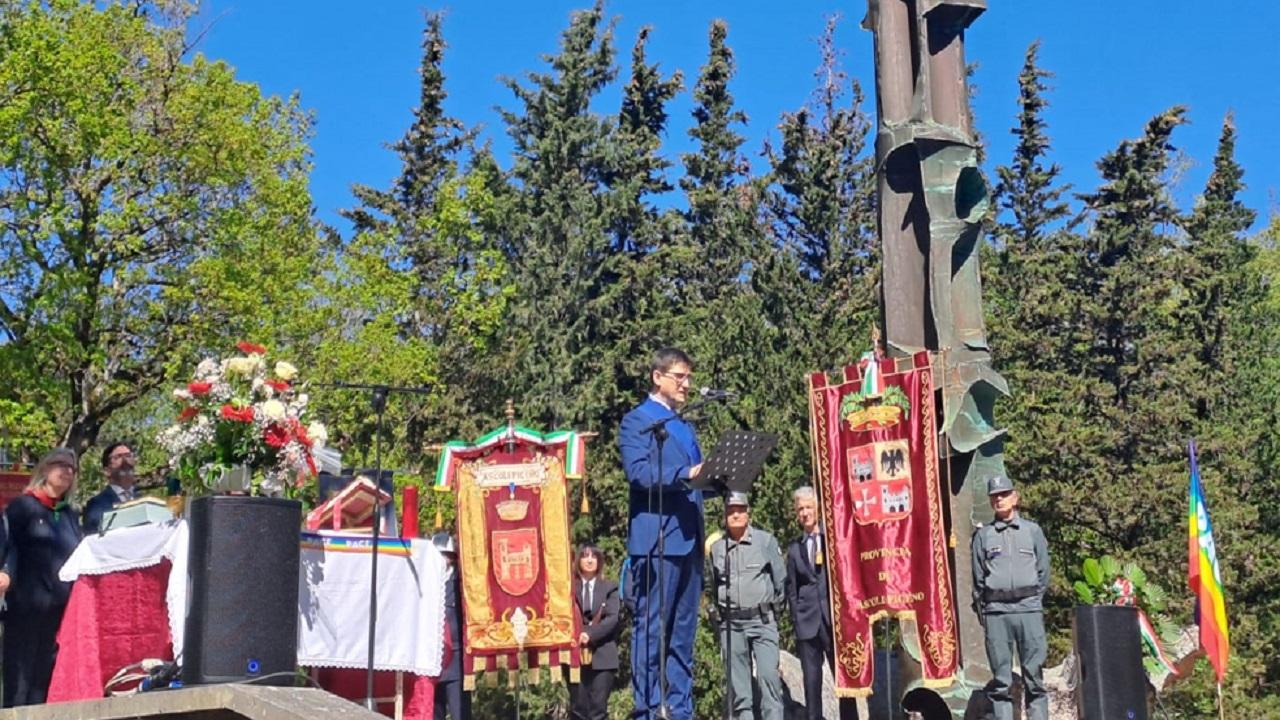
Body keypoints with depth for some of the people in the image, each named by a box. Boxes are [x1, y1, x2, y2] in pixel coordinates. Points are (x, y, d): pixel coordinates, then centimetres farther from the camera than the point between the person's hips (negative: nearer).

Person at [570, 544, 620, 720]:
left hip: (602, 655, 0)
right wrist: (576, 634, -16)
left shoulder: (610, 588, 9)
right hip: (576, 652, 0)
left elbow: (613, 618, -3)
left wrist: (591, 634, -15)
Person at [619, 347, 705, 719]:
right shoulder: (636, 420, 0)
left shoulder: (685, 427, 25)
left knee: (683, 632, 8)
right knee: (650, 629, -6)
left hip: (689, 538, 8)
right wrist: (686, 475, -25)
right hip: (656, 539, -8)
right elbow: (638, 473, -15)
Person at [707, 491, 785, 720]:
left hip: (762, 620, -2)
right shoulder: (716, 548, 6)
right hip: (730, 624, 2)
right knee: (737, 683, 3)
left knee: (768, 675, -13)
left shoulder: (766, 541, 1)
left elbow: (780, 579, 7)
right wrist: (716, 613, 13)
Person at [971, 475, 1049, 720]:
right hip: (995, 611, 0)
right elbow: (978, 577, 10)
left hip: (1029, 609, 0)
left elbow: (1043, 571, 12)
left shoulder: (1033, 530, 12)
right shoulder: (983, 535, 11)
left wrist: (1034, 599, 5)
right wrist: (981, 608, 4)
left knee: (1034, 675, -1)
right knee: (1000, 678, 0)